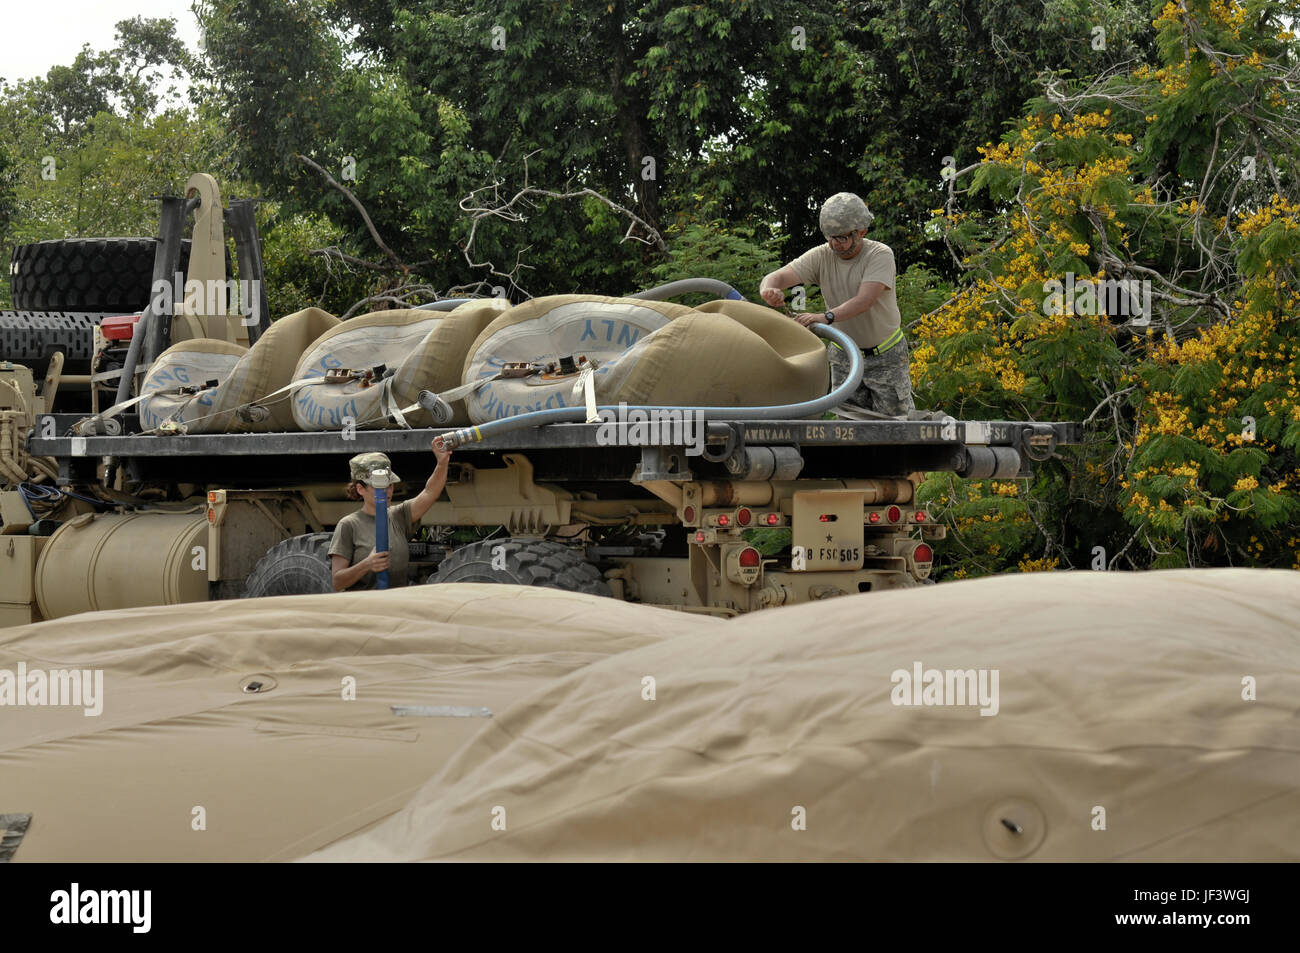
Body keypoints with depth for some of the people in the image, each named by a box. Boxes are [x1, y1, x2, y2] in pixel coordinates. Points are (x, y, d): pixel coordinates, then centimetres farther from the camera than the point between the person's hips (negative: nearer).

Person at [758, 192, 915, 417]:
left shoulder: (880, 255, -20)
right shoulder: (821, 257, -10)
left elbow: (865, 300, -35)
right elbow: (776, 277, -21)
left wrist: (826, 317, -51)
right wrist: (770, 290, -47)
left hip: (885, 356, -3)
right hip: (843, 356, 3)